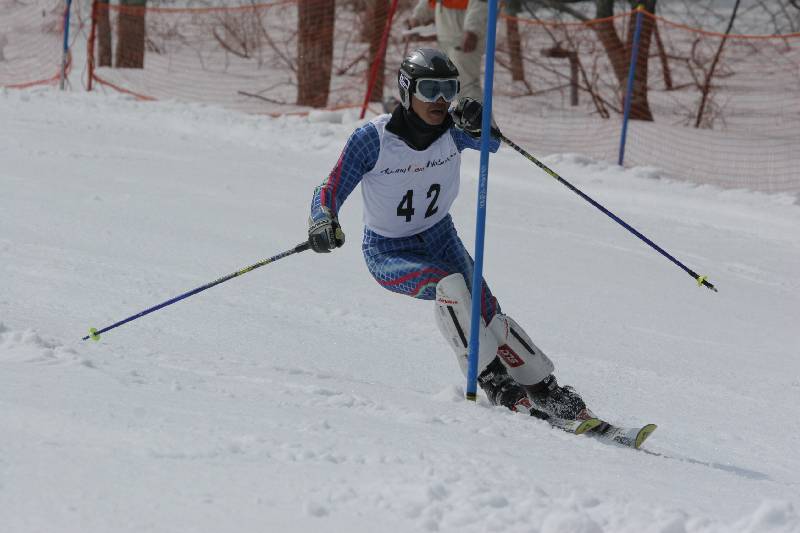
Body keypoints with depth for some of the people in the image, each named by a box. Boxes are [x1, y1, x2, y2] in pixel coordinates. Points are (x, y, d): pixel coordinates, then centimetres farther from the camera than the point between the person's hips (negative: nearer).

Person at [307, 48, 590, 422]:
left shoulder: (451, 128, -12)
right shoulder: (373, 138, -21)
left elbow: (491, 143, -29)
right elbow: (330, 191, -21)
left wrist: (477, 123, -50)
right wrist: (323, 222, -42)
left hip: (440, 237, 4)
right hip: (389, 252, -4)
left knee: (486, 313, -14)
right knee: (450, 285, -31)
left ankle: (546, 391, -7)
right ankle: (492, 381, -25)